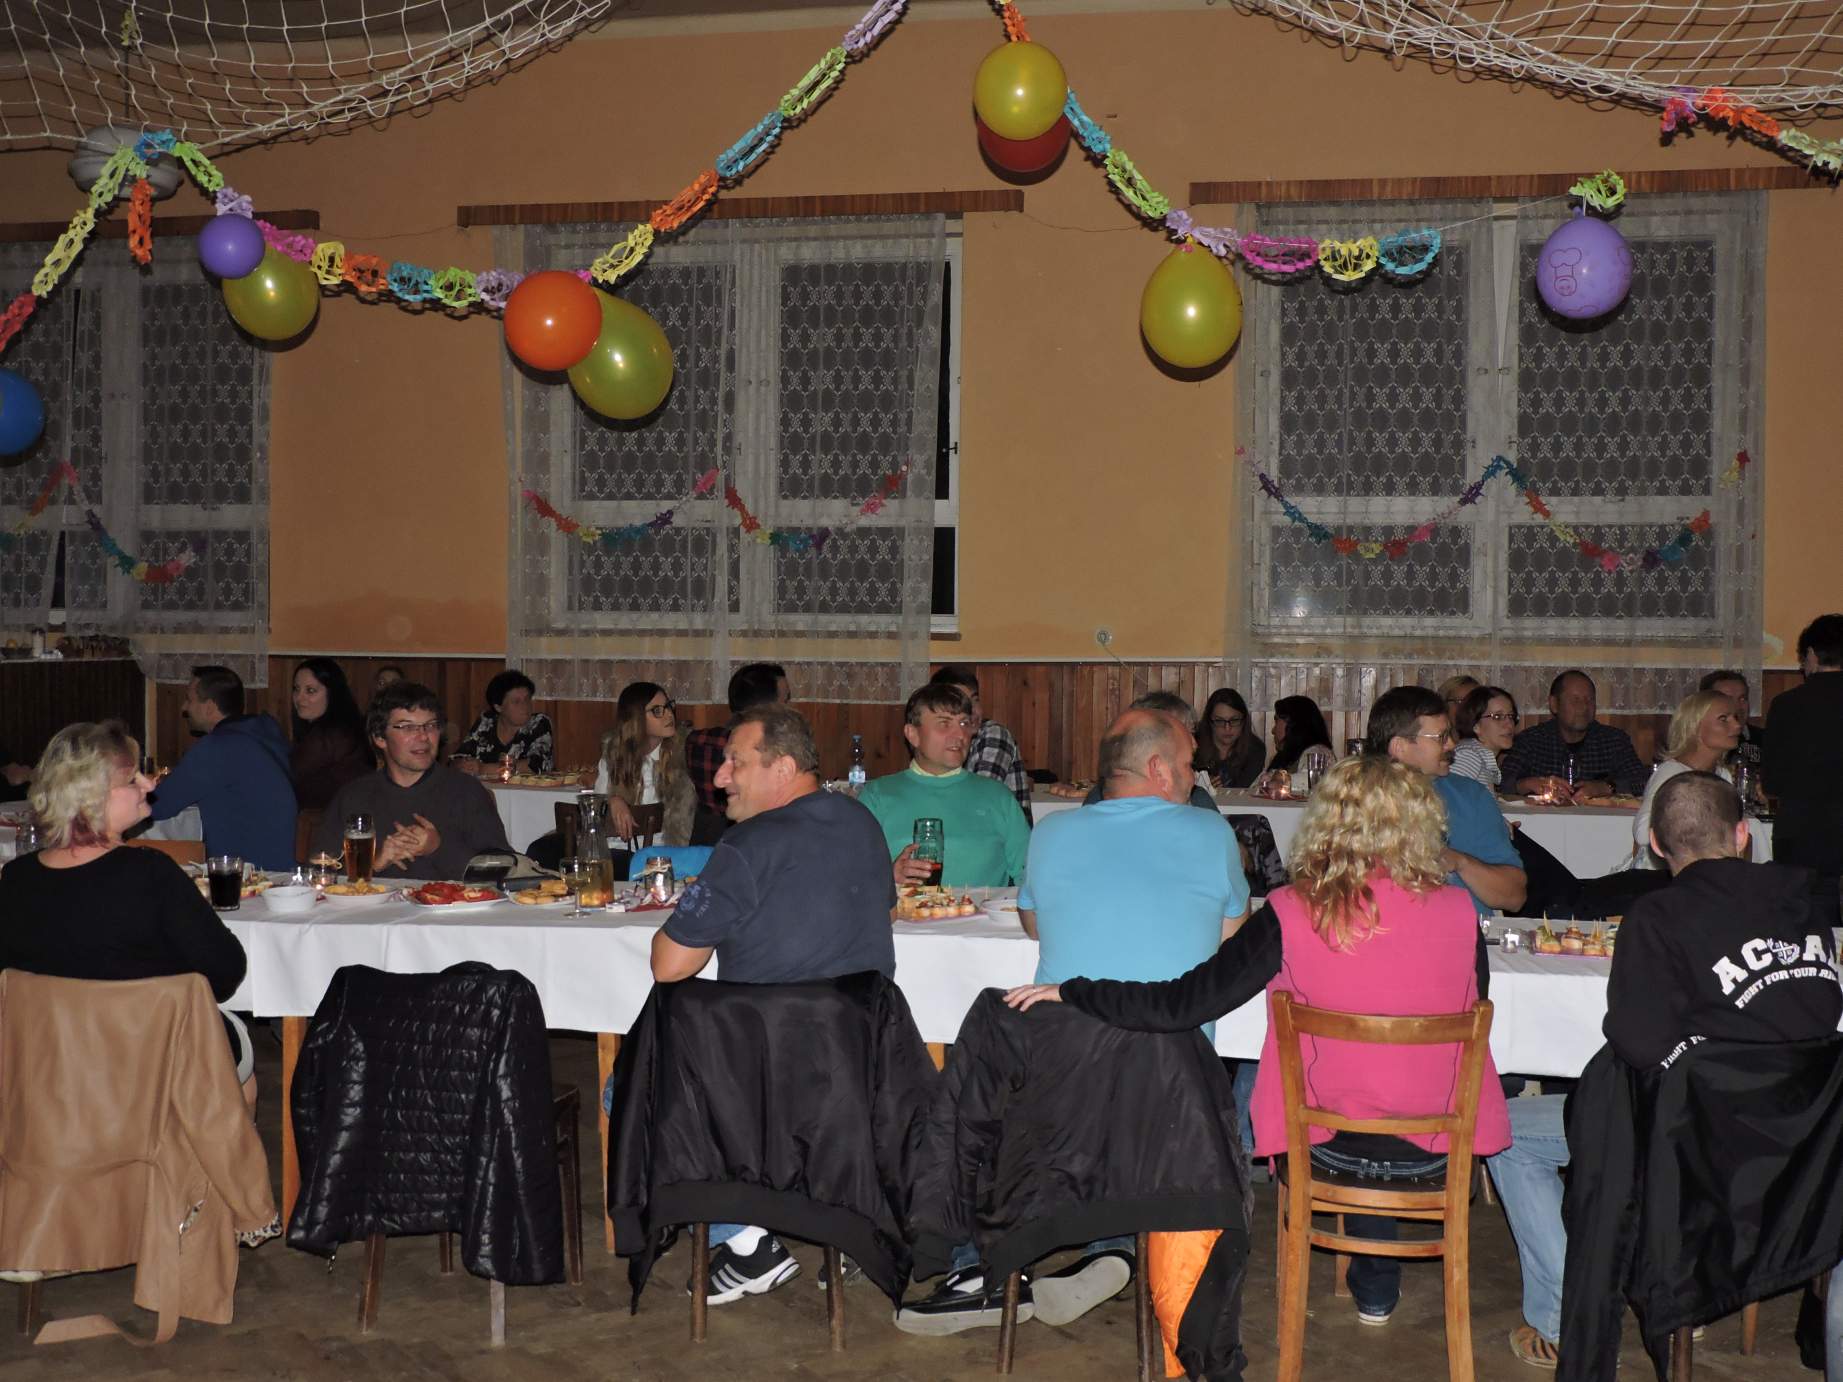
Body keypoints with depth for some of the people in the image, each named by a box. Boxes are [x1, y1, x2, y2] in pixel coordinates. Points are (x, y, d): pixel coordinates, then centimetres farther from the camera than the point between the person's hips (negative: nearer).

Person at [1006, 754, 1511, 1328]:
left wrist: (1067, 992, -7)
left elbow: (1181, 1005, -18)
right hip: (1441, 1151, 1)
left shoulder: (1293, 914, -17)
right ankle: (1375, 1284, 42)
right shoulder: (1457, 910, -12)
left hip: (1332, 1148, -1)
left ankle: (1375, 1286, 48)